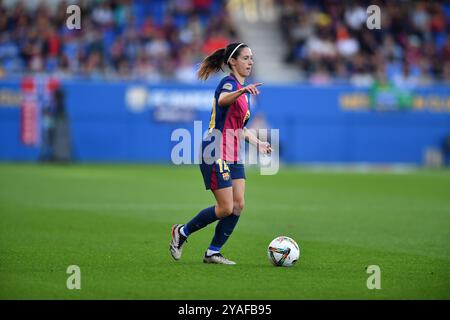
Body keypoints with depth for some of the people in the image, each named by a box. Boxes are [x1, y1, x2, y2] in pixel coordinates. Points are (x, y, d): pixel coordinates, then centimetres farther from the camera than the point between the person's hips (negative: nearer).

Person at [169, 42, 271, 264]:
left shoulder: (243, 89, 17)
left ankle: (213, 253, 8)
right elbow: (223, 100, -39)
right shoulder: (228, 83, -12)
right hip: (216, 154, -9)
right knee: (226, 208, -9)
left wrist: (257, 143, 17)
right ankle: (182, 232, 9)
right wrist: (242, 91, -58)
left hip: (233, 156, 9)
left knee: (238, 206, 0)